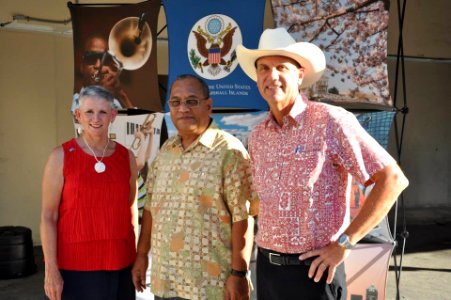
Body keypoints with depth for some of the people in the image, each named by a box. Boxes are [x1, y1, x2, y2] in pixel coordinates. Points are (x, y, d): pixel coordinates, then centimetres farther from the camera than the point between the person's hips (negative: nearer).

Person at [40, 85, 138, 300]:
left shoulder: (126, 157, 3)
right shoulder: (61, 156, -5)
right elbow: (48, 217, -5)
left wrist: (137, 259, 10)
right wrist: (51, 269, -9)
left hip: (120, 263, 3)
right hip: (74, 264, -2)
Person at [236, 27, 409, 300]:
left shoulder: (331, 121, -13)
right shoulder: (258, 135, 5)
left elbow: (392, 179, -15)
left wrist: (344, 242, -15)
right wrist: (265, 236, 5)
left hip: (312, 270, -5)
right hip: (266, 266, 6)